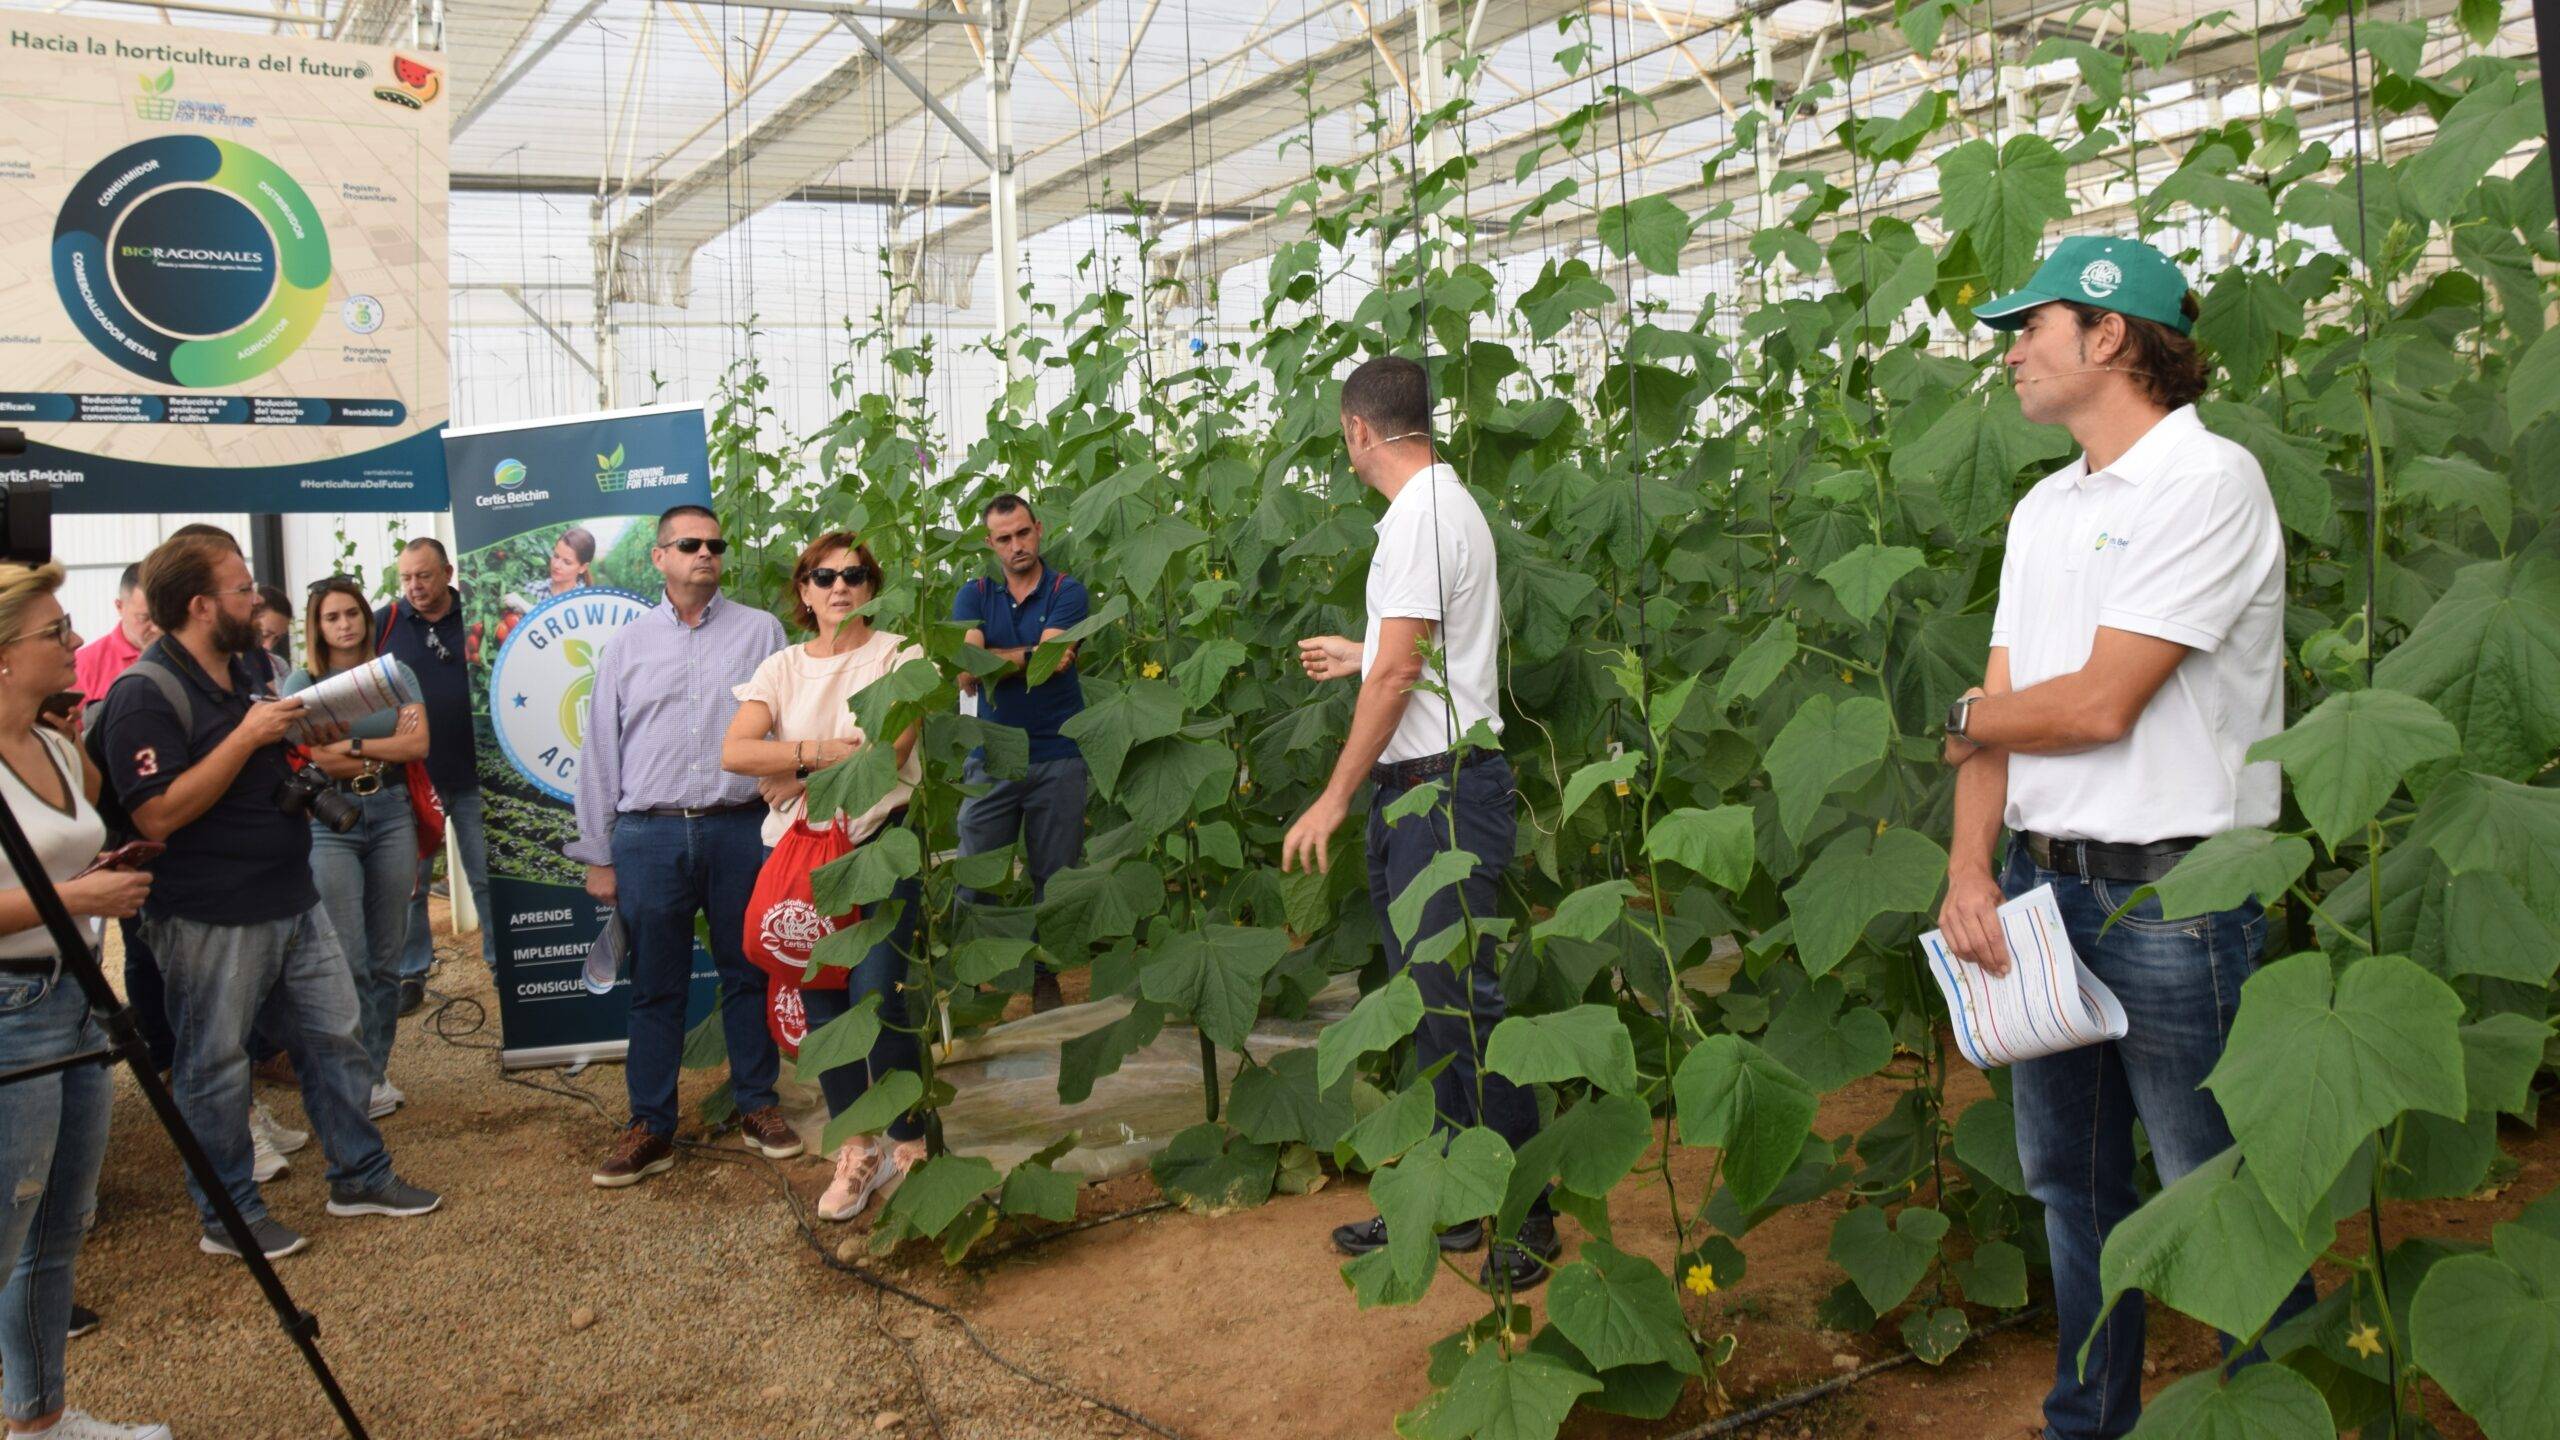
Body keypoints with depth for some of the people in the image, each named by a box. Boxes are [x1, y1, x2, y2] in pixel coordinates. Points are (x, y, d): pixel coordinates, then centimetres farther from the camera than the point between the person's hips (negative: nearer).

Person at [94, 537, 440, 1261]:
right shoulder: (144, 694, -16)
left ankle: (359, 1175, 27)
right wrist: (248, 736, -24)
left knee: (334, 1038, 14)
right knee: (216, 1067, 5)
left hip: (292, 901, 8)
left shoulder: (246, 670, 11)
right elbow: (158, 814, -24)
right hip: (210, 920, -8)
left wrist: (312, 744, 6)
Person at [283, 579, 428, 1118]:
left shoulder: (395, 674, 9)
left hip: (392, 816, 3)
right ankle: (363, 1079, 3)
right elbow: (317, 760, -10)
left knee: (386, 956, 6)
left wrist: (354, 746, -11)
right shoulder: (302, 683, 2)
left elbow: (419, 744, -3)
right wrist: (388, 748, -5)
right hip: (331, 823, -2)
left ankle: (377, 1071, 16)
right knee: (348, 958, -6)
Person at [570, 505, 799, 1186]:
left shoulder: (760, 631, 7)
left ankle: (758, 1104, 21)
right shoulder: (626, 646, 11)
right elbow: (600, 752, 11)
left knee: (748, 974, 7)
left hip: (741, 829, -1)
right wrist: (597, 855, 8)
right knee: (655, 988, 6)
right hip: (649, 835, 1)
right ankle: (651, 1127, 14)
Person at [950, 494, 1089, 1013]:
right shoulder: (975, 596, 8)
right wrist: (1034, 654, -16)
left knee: (1052, 877, 7)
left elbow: (1050, 663, -14)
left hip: (1058, 759, -1)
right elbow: (966, 673, -8)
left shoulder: (1066, 591, 1)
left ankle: (1045, 977, 17)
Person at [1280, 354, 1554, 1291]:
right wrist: (1358, 655, 38)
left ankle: (1526, 1217, 3)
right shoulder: (1442, 504, 17)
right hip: (1423, 791, 11)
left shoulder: (1423, 514, -15)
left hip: (1442, 790, -11)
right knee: (1430, 1003, 15)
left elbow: (1402, 670, -19)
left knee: (1462, 1002, -7)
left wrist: (1334, 800, -17)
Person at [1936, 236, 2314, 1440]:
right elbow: (1997, 703, 8)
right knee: (2071, 1184, 18)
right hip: (2043, 883, 8)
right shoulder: (2043, 508, 14)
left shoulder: (2209, 481, -12)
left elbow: (2098, 704, -17)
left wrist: (1967, 718, 1)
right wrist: (1970, 868, -5)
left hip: (2171, 895, -8)